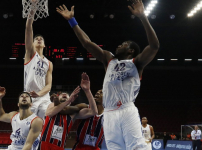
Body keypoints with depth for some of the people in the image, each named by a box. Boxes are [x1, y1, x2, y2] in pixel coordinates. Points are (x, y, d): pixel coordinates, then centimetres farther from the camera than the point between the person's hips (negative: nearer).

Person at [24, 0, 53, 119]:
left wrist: (39, 94, -14)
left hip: (44, 99, 3)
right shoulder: (30, 54, 10)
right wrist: (32, 13, -15)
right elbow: (28, 30, -3)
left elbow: (49, 85, 8)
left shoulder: (49, 63, 18)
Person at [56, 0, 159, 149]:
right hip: (110, 114, 5)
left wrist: (143, 17, -12)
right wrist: (72, 20, 20)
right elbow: (87, 43, 22)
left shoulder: (137, 62, 11)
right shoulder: (109, 59, 24)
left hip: (128, 111, -4)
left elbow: (154, 46, -6)